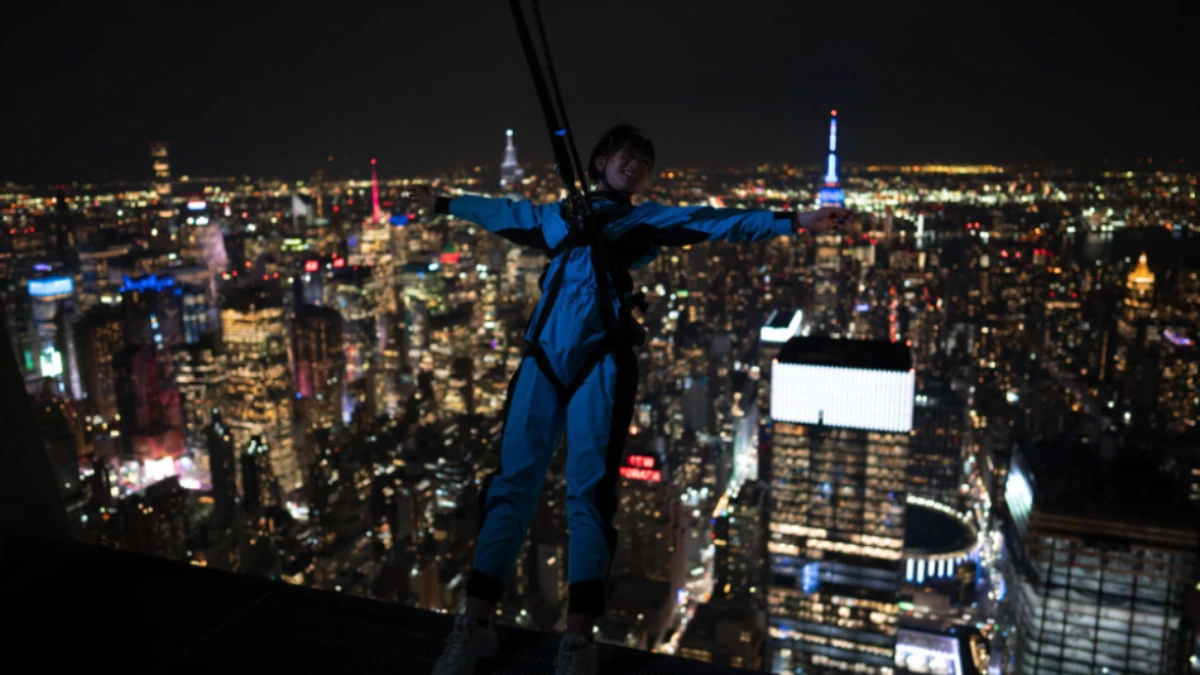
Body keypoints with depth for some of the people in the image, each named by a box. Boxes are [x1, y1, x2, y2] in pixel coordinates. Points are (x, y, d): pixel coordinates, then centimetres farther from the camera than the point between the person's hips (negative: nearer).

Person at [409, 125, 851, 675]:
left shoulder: (649, 219, 17)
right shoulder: (555, 216, 23)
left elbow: (719, 223, 7)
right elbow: (498, 212, 38)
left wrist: (795, 222, -3)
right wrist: (443, 203, 50)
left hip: (600, 361, -2)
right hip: (543, 358, 2)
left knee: (588, 488, -7)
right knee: (513, 480, -2)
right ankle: (475, 624, 2)